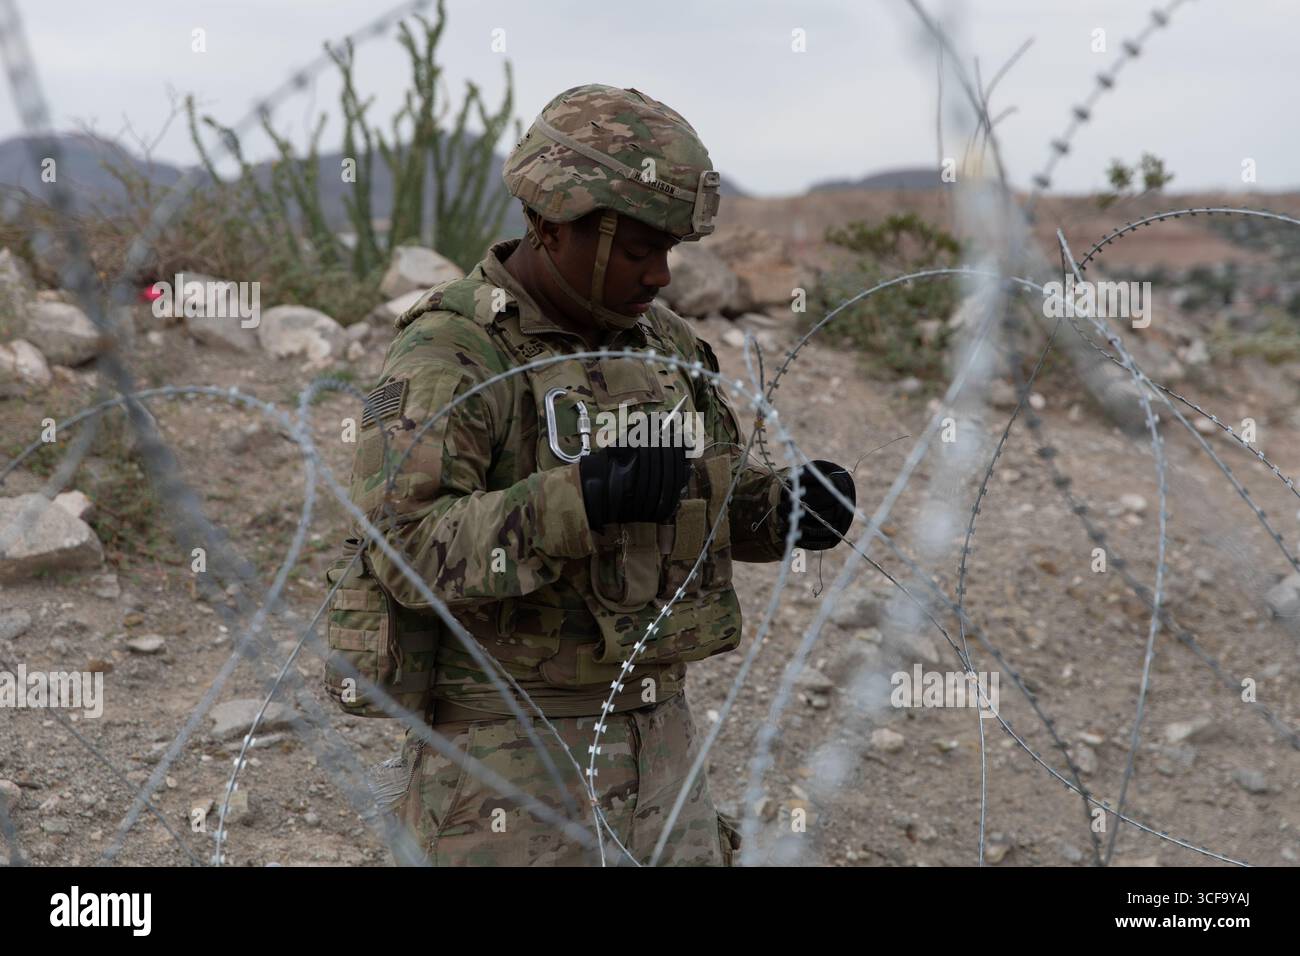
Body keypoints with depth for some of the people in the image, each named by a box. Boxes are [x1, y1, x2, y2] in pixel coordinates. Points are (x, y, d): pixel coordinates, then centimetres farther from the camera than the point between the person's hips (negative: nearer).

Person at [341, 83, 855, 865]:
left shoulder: (653, 338, 7)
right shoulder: (449, 357, -16)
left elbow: (720, 500, 14)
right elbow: (408, 551, -27)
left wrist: (796, 507, -8)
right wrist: (583, 500, -38)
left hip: (646, 735, 7)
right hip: (508, 750, -7)